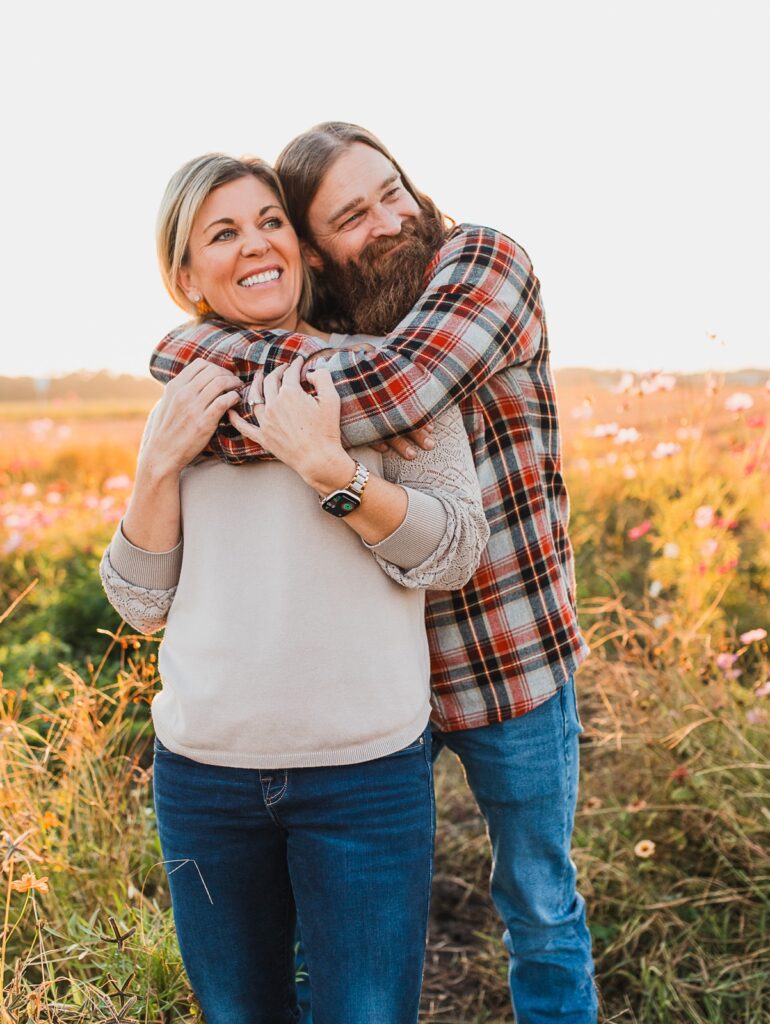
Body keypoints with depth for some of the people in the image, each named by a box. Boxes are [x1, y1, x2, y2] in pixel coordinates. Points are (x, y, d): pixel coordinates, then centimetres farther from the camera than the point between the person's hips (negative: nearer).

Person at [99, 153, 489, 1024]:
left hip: (366, 770, -3)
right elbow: (141, 603, 6)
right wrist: (159, 464, -8)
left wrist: (326, 464, -20)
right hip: (201, 770, 3)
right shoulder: (183, 402, 8)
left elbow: (455, 555, -8)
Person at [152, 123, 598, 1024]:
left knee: (540, 907, 18)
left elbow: (392, 390, -34)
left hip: (514, 670, -2)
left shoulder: (485, 263, -15)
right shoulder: (321, 330, -3)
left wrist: (196, 348, -28)